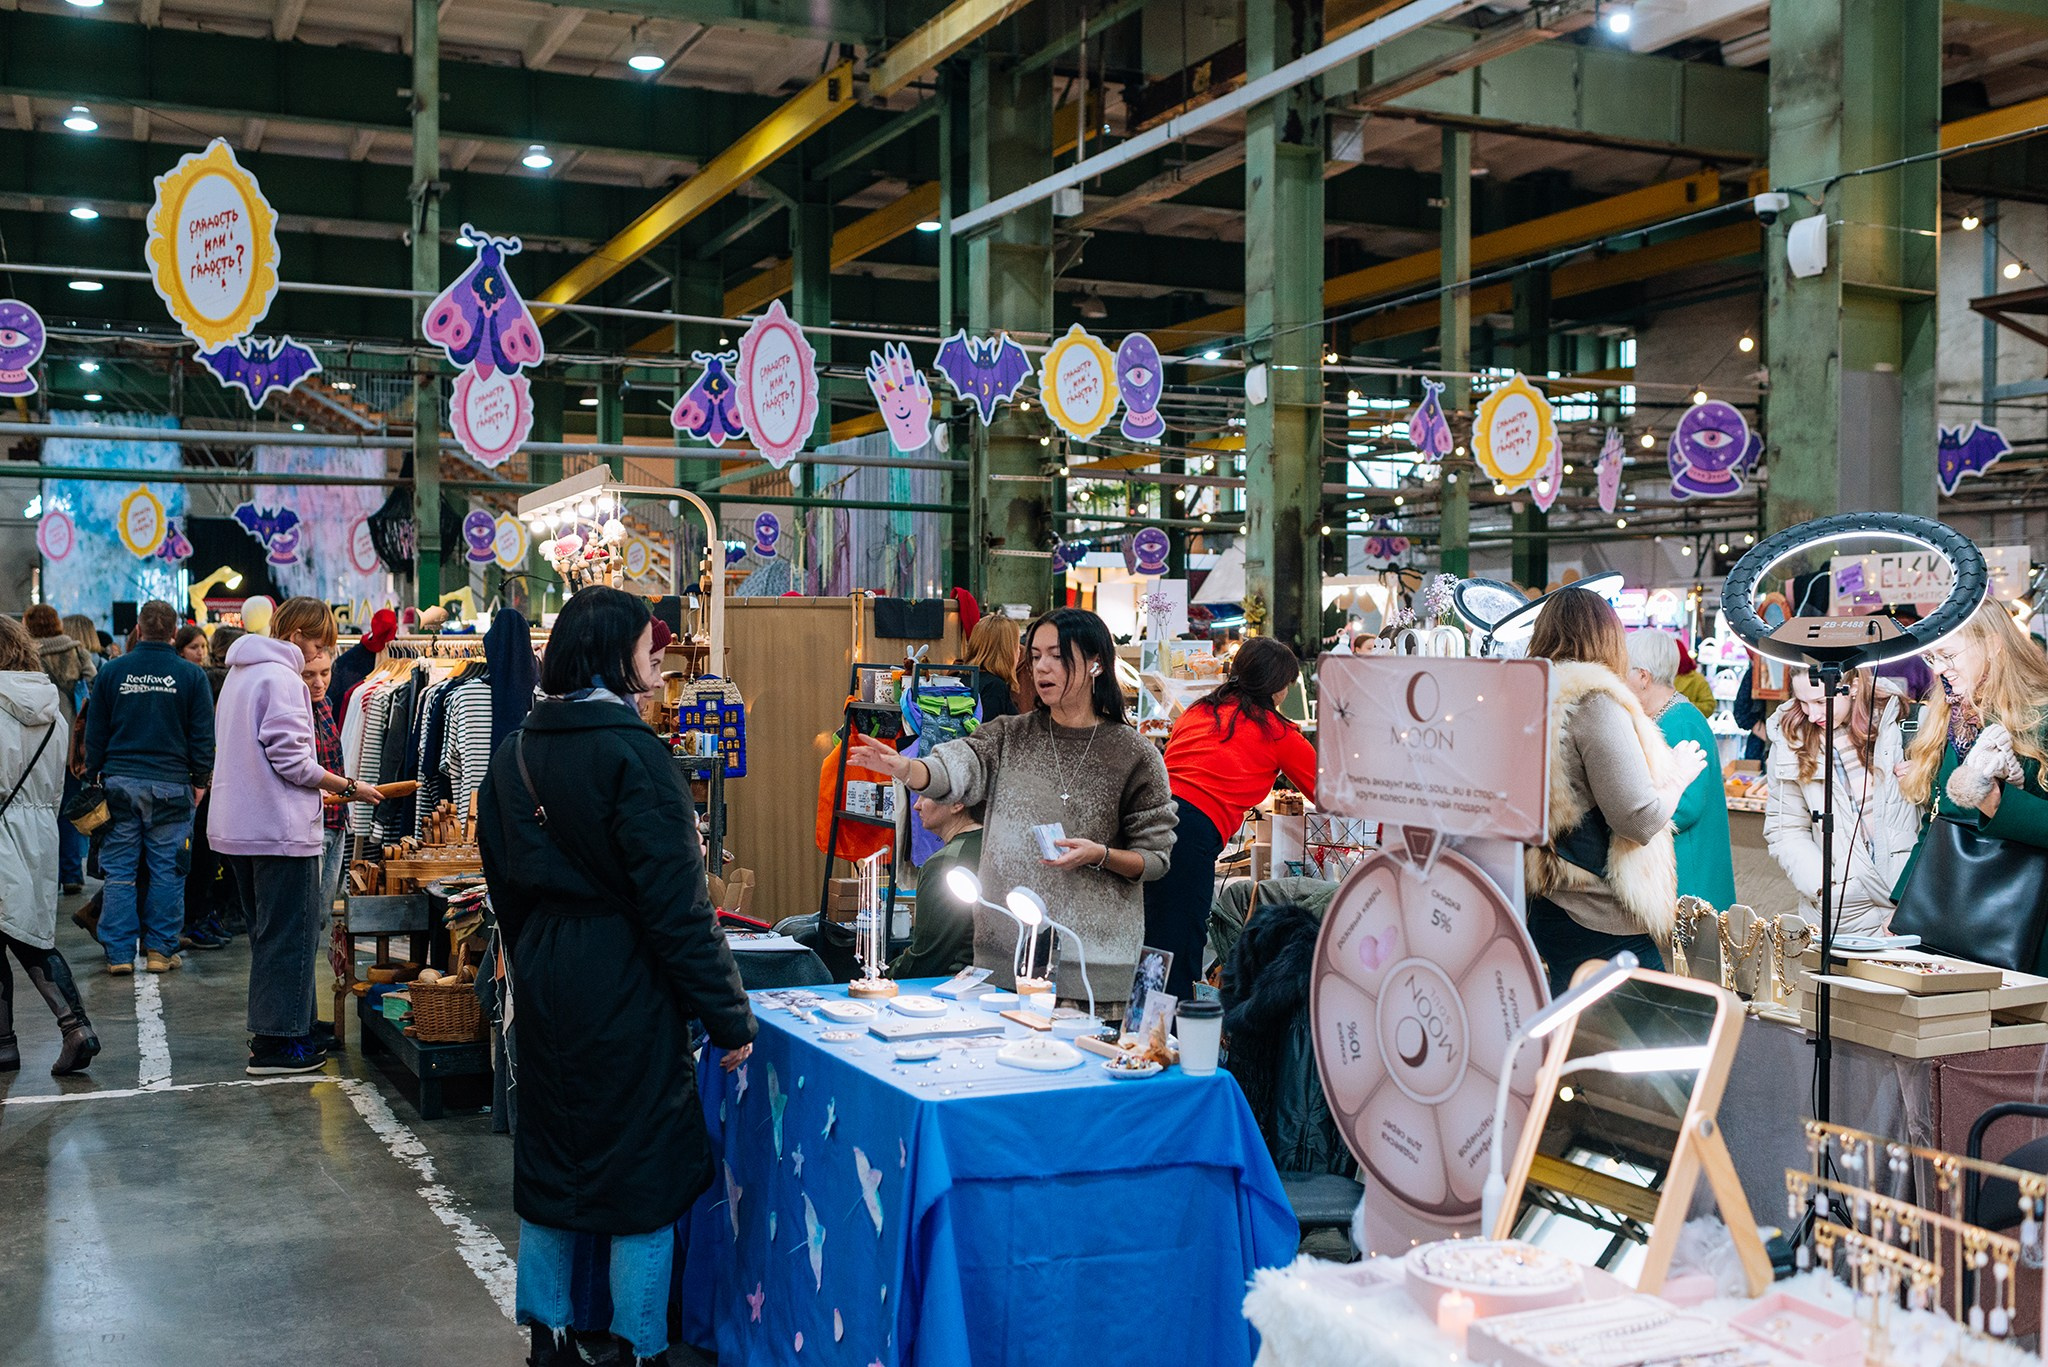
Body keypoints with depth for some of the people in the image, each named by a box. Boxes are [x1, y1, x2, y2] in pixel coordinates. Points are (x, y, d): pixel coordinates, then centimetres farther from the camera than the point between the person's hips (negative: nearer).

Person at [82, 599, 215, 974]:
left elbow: (95, 732, 7)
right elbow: (203, 734, 0)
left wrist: (93, 775, 16)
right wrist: (200, 780, 8)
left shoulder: (111, 671, 2)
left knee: (119, 870, 6)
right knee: (167, 870, 5)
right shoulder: (191, 674, -2)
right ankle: (161, 948, 7)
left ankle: (119, 952, 6)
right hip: (171, 785, -1)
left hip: (119, 782, 1)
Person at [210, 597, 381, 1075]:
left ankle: (271, 1030, 25)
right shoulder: (282, 678, -15)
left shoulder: (240, 674, 17)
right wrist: (348, 787, -11)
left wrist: (328, 786, 20)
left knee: (267, 933, 18)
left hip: (237, 829, 10)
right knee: (288, 937, -3)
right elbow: (291, 760, -20)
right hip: (279, 832, -10)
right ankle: (276, 1043, 1)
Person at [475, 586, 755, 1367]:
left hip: (545, 984, 8)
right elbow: (676, 902, -19)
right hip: (625, 989, -7)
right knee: (644, 1172, 4)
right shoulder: (628, 751, -17)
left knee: (548, 1157, 17)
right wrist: (729, 1015, -14)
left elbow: (506, 885, 14)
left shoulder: (515, 753, 6)